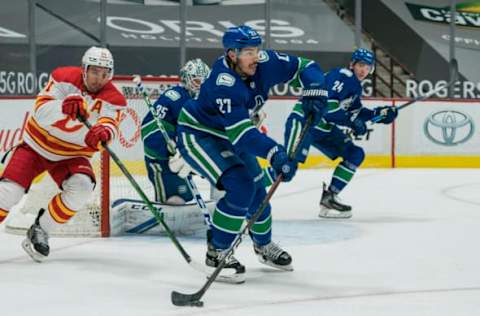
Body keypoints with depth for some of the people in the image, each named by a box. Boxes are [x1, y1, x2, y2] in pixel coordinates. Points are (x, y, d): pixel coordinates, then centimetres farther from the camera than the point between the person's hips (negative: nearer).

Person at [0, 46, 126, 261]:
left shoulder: (113, 98, -14)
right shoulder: (64, 78, -16)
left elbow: (108, 124, -32)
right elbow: (41, 110, -26)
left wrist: (102, 133, -57)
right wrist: (65, 105, -47)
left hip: (71, 155, 2)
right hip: (37, 144, -1)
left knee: (82, 187, -25)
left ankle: (40, 230, -7)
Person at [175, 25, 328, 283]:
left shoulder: (264, 63, -17)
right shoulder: (223, 82, -36)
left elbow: (304, 67, -5)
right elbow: (240, 131, -41)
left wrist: (315, 91, -24)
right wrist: (275, 154, -50)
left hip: (226, 136, 8)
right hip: (196, 134, -8)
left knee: (256, 187, 13)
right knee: (240, 186, -22)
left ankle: (263, 245, 39)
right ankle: (216, 252, -9)